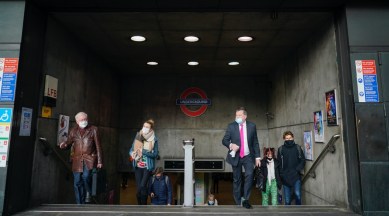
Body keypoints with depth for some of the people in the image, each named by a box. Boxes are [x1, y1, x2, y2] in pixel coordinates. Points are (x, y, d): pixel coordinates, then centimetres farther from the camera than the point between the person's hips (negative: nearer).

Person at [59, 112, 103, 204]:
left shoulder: (93, 129, 3)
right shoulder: (73, 131, 11)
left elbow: (98, 146, 1)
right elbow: (69, 143, 14)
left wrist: (100, 161, -3)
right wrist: (64, 145, -12)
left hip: (89, 158, -3)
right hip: (77, 159, 3)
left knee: (85, 177, -23)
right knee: (77, 183, 4)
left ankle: (88, 192, 7)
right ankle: (80, 204, 18)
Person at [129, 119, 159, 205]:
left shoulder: (154, 139, -7)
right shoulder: (138, 136, 2)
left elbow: (155, 154, -9)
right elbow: (131, 149, 7)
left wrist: (143, 151, -19)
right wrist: (132, 153, -15)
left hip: (148, 166, -3)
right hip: (138, 166, 3)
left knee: (142, 186, -15)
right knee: (138, 187, 5)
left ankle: (144, 205, 3)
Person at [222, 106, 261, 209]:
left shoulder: (252, 126, 2)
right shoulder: (231, 126, -1)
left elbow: (255, 142, 5)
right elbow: (224, 140, -1)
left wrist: (257, 157, 1)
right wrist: (230, 145, -22)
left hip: (248, 156, 0)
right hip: (236, 157, 0)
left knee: (249, 175, -22)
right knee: (237, 180, 7)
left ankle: (245, 199, -9)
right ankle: (238, 203, 20)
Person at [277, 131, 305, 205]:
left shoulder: (298, 148, 1)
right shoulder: (281, 149, 0)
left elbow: (303, 161, 4)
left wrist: (298, 169, -9)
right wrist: (281, 173, -6)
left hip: (296, 176, 0)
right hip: (285, 177, 1)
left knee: (297, 194, -13)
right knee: (287, 198, 7)